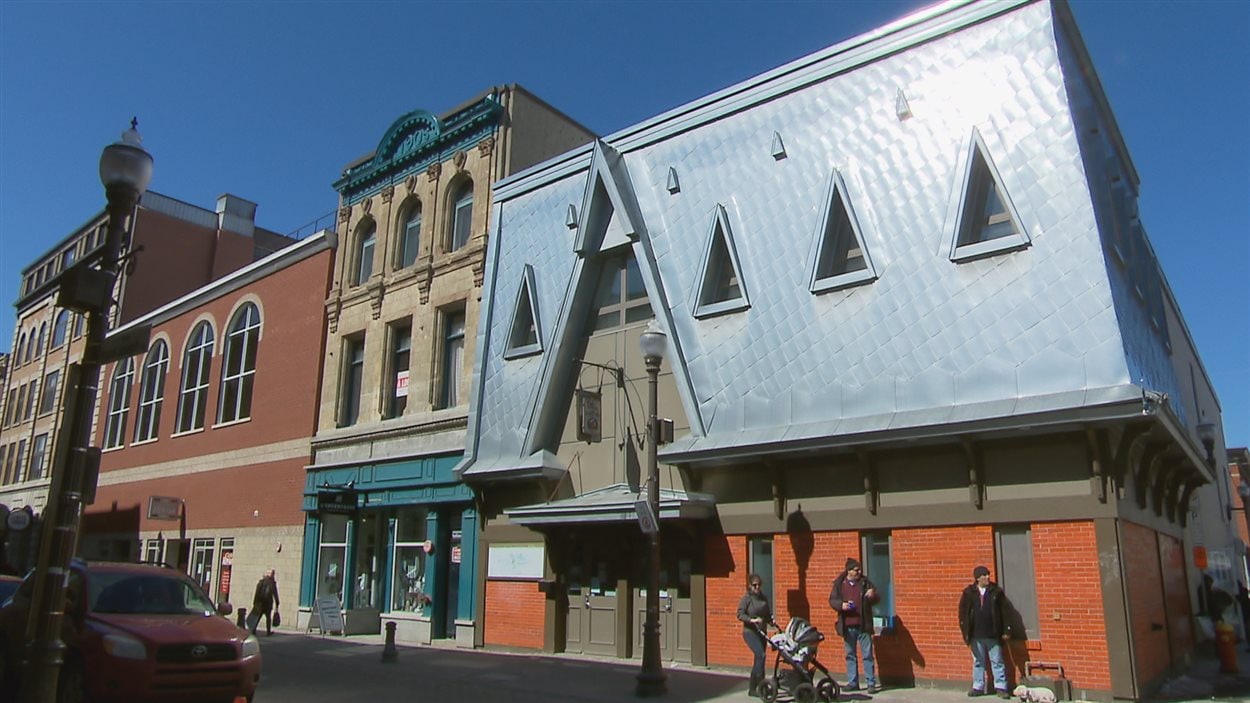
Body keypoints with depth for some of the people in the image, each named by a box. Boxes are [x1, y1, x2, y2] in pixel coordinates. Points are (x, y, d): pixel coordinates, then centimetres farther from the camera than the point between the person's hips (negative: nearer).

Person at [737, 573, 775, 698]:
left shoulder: (764, 598, 11)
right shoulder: (746, 598, -8)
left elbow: (768, 613, 18)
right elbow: (740, 614, -14)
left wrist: (772, 621, -1)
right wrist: (752, 620, -26)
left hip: (761, 632, 7)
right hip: (750, 632, -7)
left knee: (759, 659, 8)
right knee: (760, 655, -22)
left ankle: (752, 688, 17)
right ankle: (761, 683, -18)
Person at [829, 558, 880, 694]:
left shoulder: (865, 583, 2)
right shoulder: (839, 584, 3)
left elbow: (875, 600, 6)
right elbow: (832, 600, 4)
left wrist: (873, 595, -17)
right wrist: (841, 605, -17)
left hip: (863, 625, -1)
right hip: (847, 626, 1)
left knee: (867, 655, 1)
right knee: (850, 655, 9)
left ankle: (871, 683, 7)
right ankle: (852, 682, 18)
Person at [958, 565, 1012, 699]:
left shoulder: (996, 591, -1)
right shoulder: (969, 593, 0)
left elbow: (1004, 611, 0)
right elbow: (963, 612, 5)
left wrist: (1005, 630, -3)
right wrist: (965, 632, 1)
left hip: (993, 635, -1)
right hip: (976, 635, 1)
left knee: (997, 662, 3)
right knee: (978, 662, 11)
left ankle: (1001, 687, 11)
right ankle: (978, 687, 19)